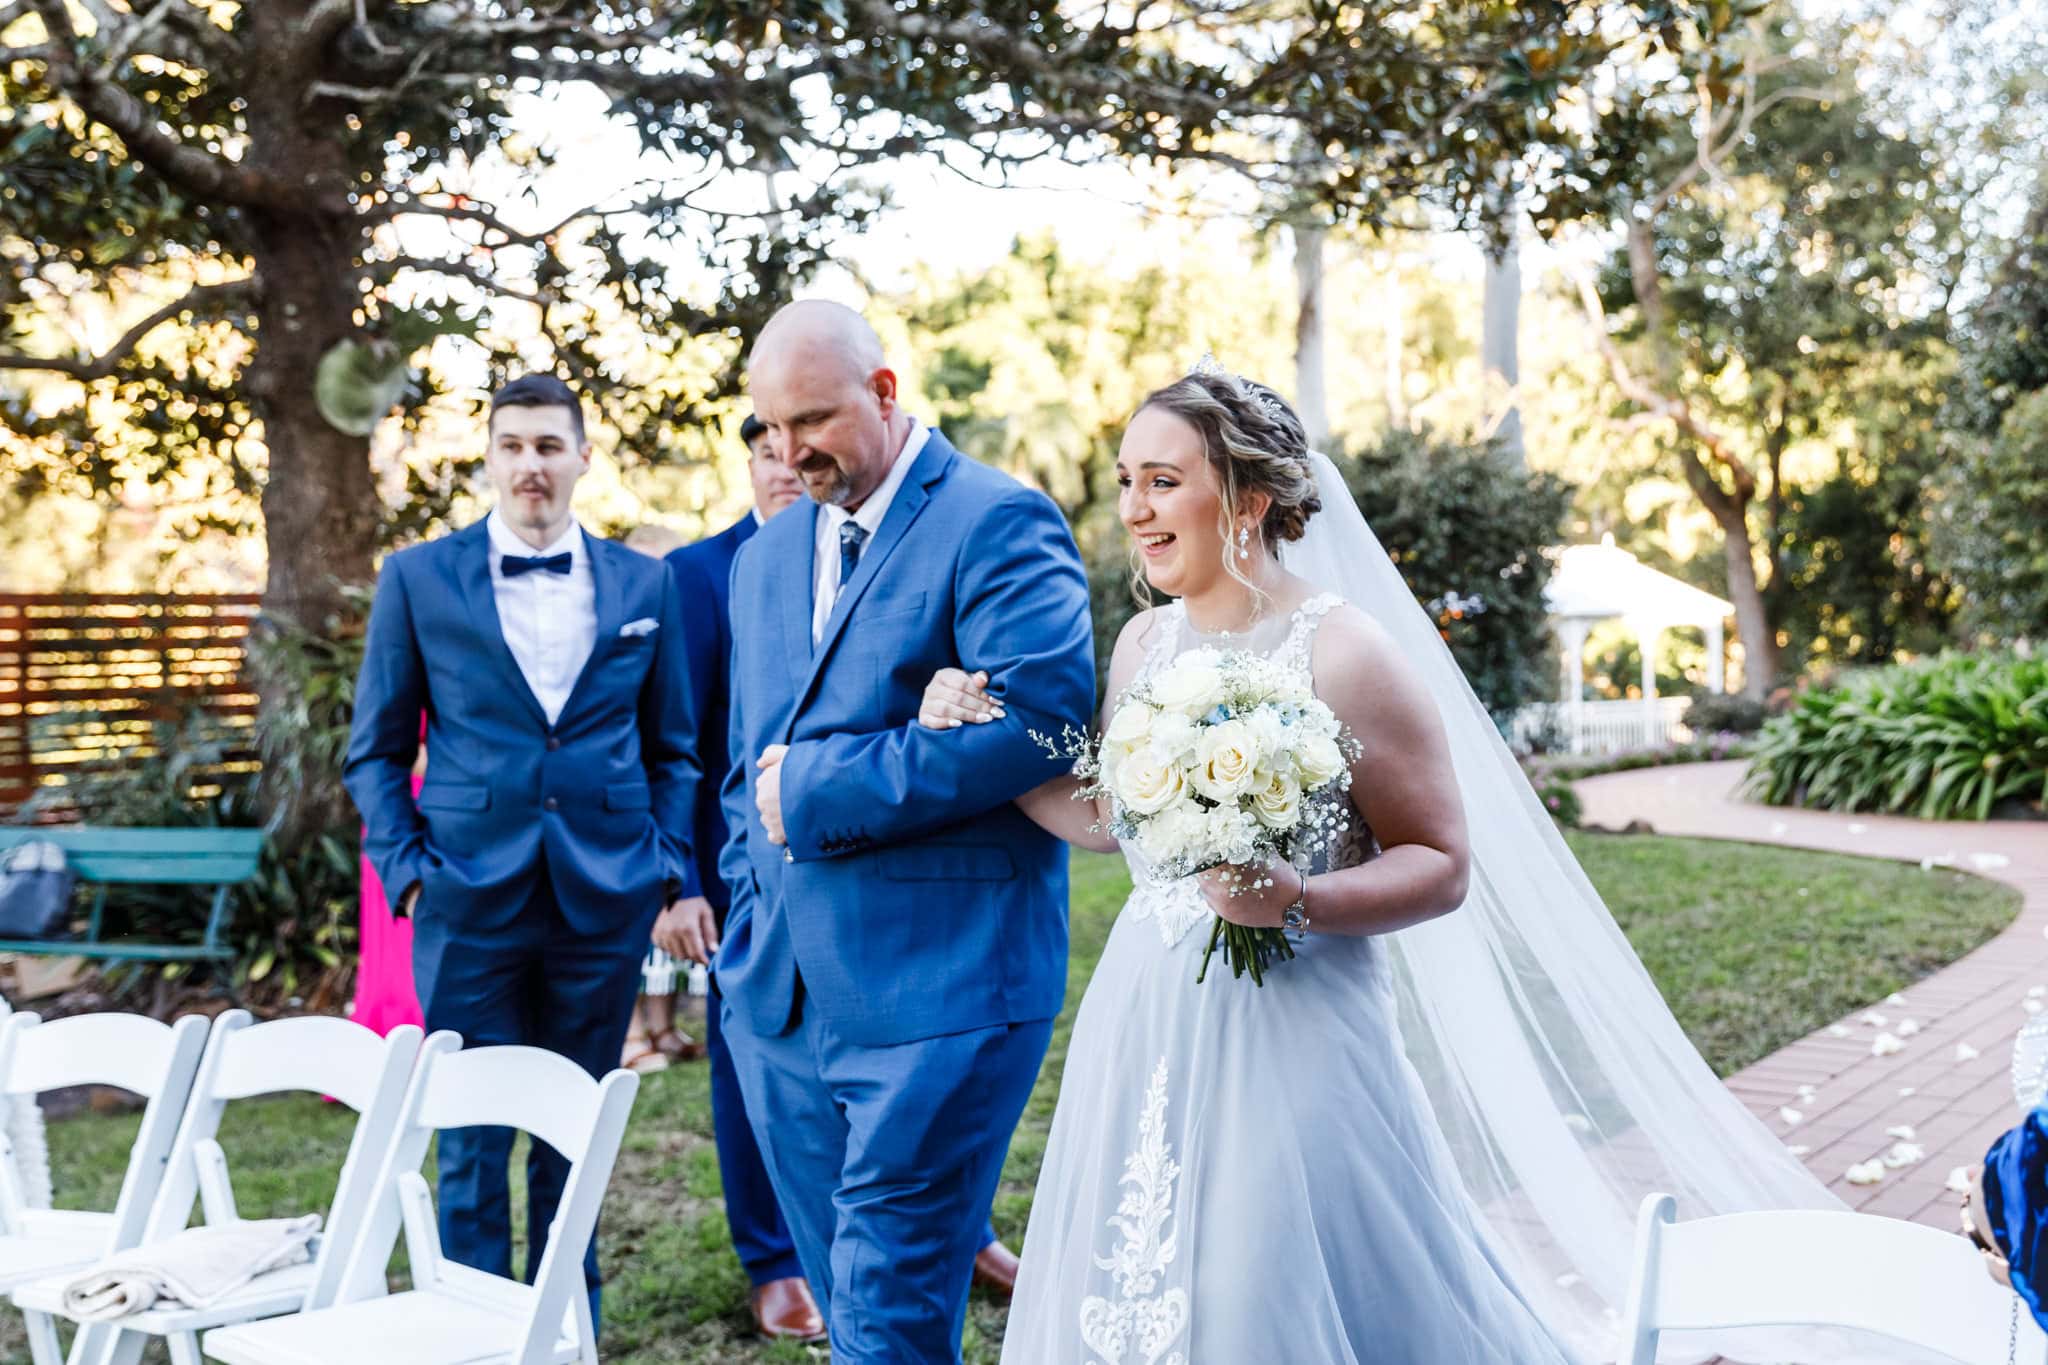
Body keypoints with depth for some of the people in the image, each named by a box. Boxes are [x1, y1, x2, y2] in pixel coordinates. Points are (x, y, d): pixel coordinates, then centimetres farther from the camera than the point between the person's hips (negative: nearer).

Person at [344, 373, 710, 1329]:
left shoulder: (644, 585, 7)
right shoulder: (417, 580, 4)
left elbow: (672, 751, 10)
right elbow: (376, 752, 6)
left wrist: (675, 875, -1)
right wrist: (407, 872, -6)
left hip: (605, 902, 2)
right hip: (471, 900, -1)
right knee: (473, 1141, 3)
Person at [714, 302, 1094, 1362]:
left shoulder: (999, 523, -7)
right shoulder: (765, 556, 17)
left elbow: (1040, 716, -23)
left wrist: (816, 787, -17)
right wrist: (751, 918, 14)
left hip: (934, 991, -7)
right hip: (780, 997, 7)